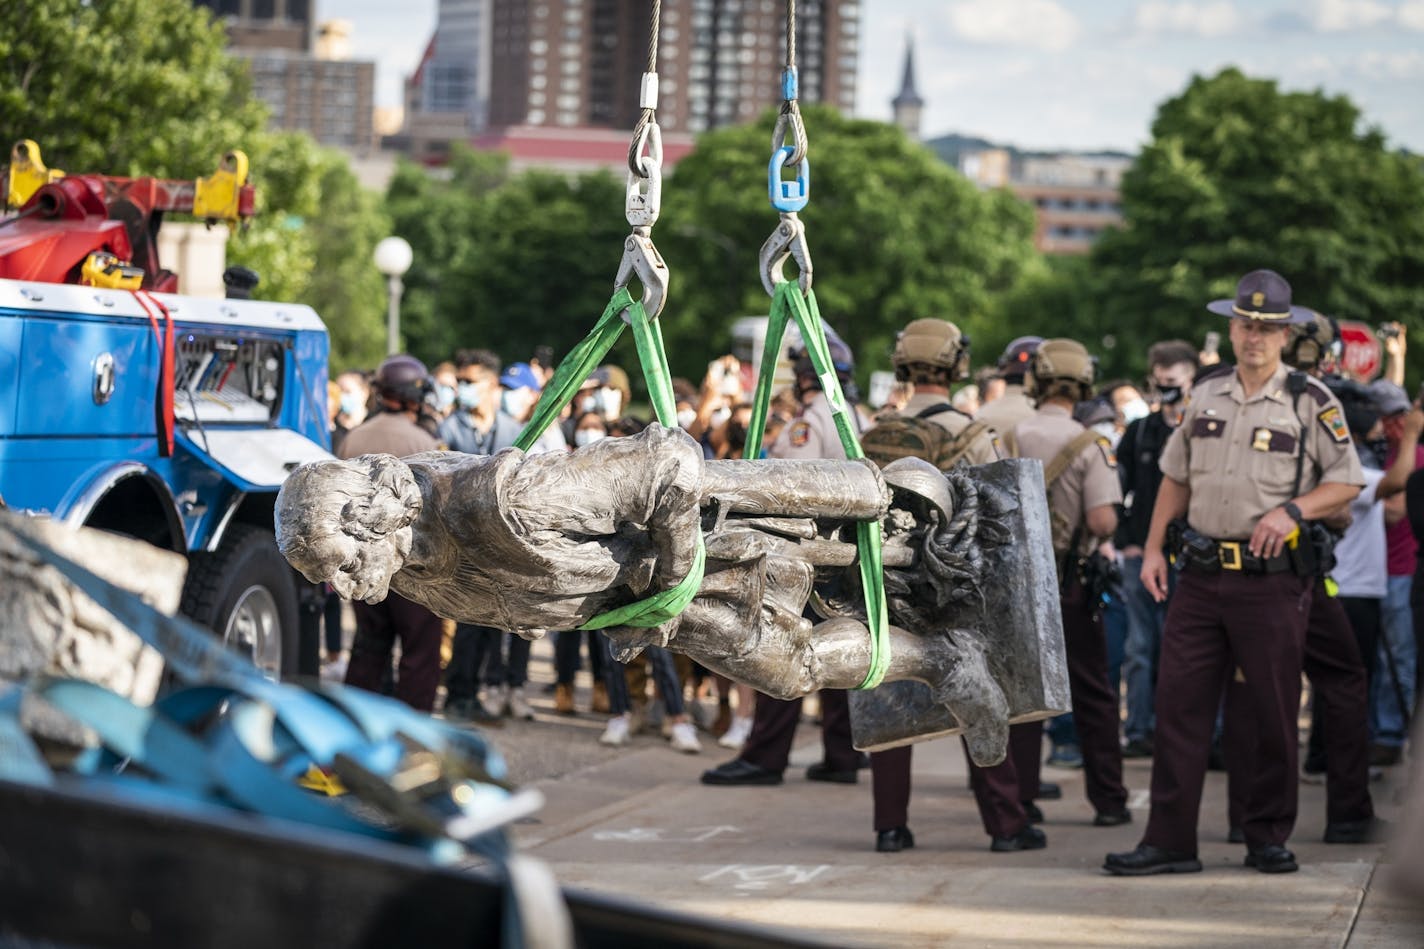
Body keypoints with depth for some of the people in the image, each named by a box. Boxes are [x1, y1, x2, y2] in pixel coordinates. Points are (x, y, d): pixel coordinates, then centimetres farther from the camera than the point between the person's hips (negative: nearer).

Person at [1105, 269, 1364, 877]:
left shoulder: (1310, 402, -2)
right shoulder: (1205, 394, 10)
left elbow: (1346, 483, -1)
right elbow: (1176, 477, 17)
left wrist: (1290, 511, -16)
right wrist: (1153, 548, 9)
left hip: (1272, 579, -4)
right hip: (1202, 573, 4)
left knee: (1273, 714, 3)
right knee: (1179, 705, 0)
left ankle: (1268, 838, 16)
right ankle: (1169, 841, 3)